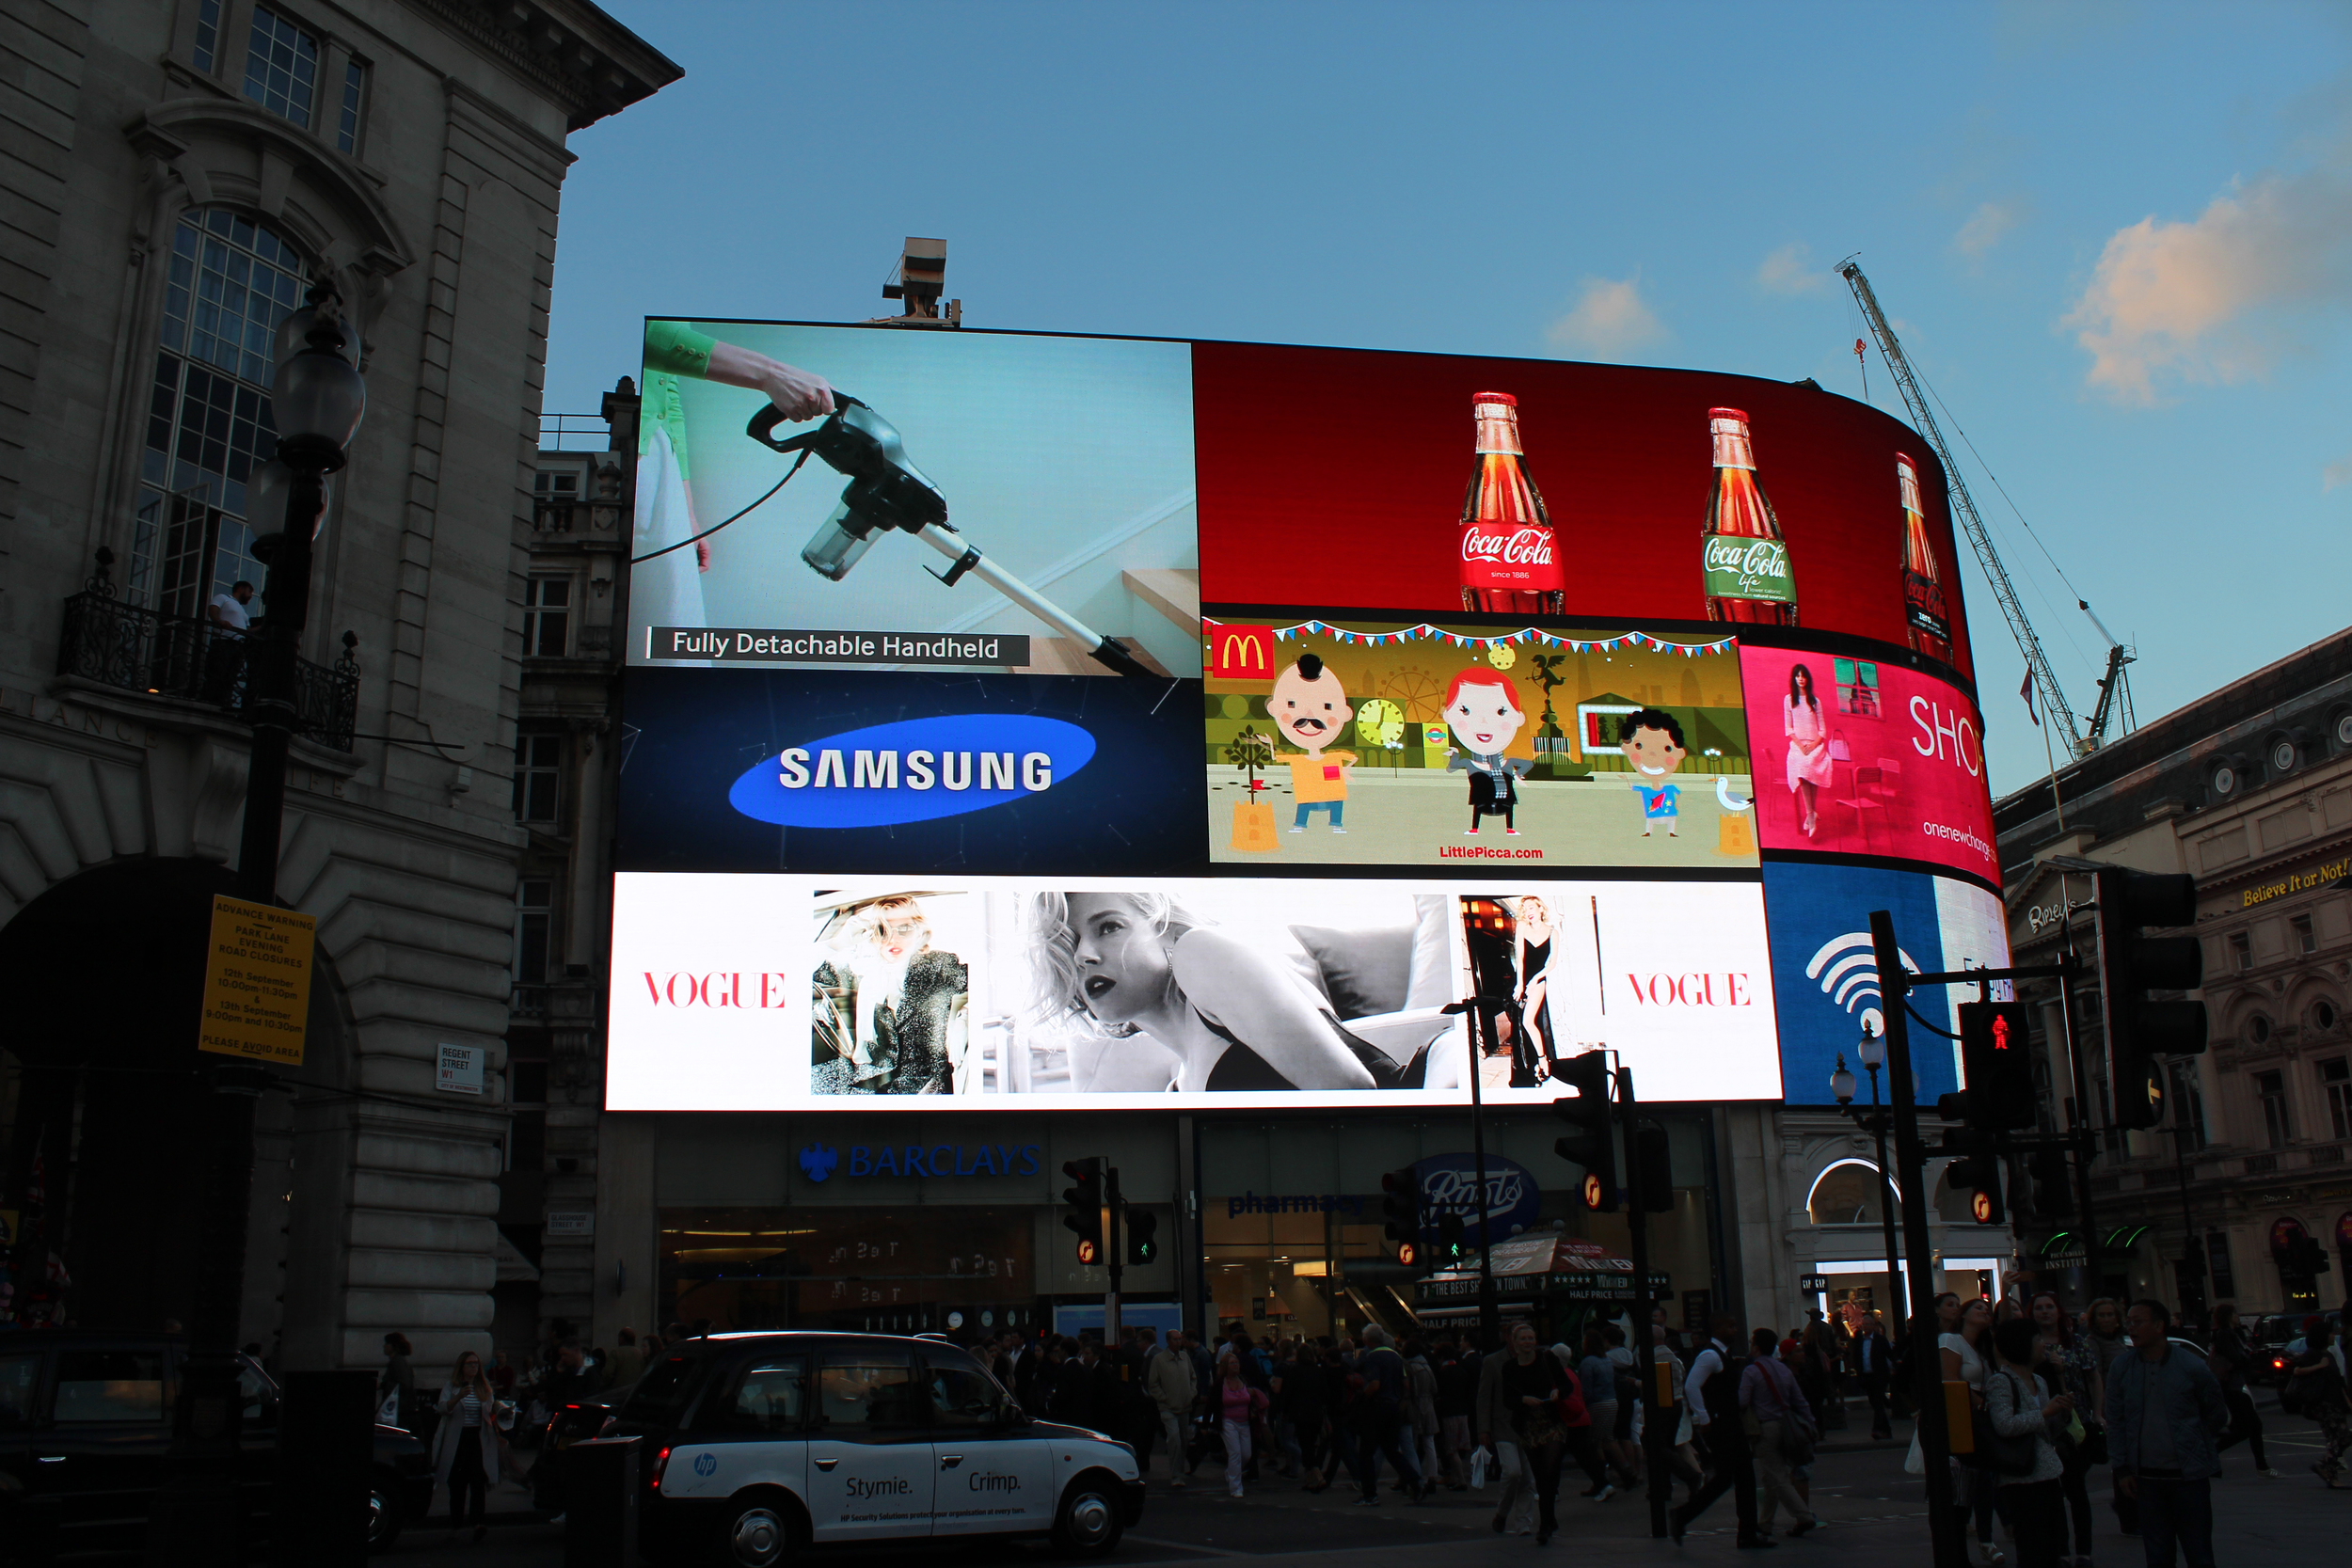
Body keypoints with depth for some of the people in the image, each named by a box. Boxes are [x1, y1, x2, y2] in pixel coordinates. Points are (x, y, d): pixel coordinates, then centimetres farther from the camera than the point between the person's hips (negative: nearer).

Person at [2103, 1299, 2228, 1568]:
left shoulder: (2192, 1367, -6)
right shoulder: (2121, 1368, 0)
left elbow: (2217, 1415, 8)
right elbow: (2115, 1422, 5)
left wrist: (2195, 1450, 8)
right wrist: (2121, 1469, 2)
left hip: (2189, 1475, -2)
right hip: (2146, 1477, 2)